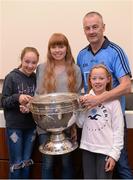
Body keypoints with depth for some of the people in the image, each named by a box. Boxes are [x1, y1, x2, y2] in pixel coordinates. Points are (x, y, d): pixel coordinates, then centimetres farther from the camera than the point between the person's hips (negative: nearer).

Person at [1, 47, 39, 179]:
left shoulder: (36, 78, 1)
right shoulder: (12, 77, -9)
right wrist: (17, 98, -25)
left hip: (31, 125, 4)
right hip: (14, 126, -4)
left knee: (27, 162, 14)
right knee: (16, 163, 4)